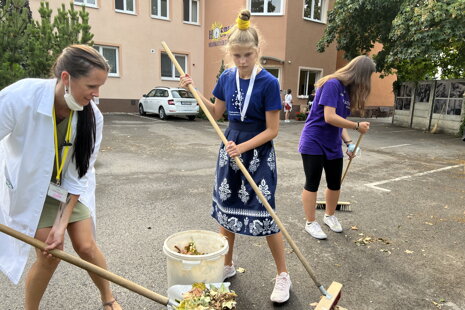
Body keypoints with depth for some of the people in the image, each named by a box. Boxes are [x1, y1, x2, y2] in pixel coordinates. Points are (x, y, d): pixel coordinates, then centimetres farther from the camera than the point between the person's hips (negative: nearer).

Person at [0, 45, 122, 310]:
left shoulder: (92, 116, -22)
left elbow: (79, 173, -15)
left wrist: (63, 222, -16)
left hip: (71, 187, 2)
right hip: (31, 185, -1)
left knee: (86, 246, -1)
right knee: (50, 254, -4)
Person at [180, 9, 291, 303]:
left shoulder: (268, 82, -15)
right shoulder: (227, 77, 1)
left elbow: (272, 129, -14)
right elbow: (216, 113, 13)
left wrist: (242, 147, -23)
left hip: (258, 152, -5)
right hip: (230, 147, 6)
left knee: (263, 214, -1)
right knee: (226, 208, 13)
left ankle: (283, 275, 19)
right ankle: (227, 265, 33)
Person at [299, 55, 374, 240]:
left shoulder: (347, 90, 10)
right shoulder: (332, 84, -17)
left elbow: (341, 121, 10)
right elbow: (330, 118, -25)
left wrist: (349, 143, -2)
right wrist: (357, 126, -16)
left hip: (333, 146, 8)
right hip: (314, 143, -8)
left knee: (335, 184, 15)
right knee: (312, 184, 2)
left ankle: (329, 216, 37)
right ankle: (311, 223, 17)